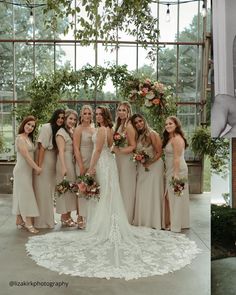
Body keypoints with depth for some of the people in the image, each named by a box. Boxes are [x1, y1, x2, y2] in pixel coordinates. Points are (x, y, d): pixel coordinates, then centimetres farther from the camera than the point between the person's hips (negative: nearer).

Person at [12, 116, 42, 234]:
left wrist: (35, 167, 4)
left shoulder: (29, 138, 14)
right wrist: (36, 167, -15)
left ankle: (19, 220, 20)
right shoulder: (20, 138, -13)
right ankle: (28, 223, -4)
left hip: (28, 170, 9)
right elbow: (26, 155, -18)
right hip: (22, 170, -9)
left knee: (22, 195, 12)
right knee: (26, 194, -7)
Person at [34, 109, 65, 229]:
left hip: (53, 163, 8)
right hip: (44, 161, -8)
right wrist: (39, 165, -20)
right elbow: (41, 147, -17)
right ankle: (42, 220, 8)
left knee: (50, 190, 15)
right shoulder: (47, 127, -12)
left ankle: (49, 218, 28)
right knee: (42, 190, -1)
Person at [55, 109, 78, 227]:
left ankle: (68, 216, 20)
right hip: (65, 162, -8)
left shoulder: (72, 132, 16)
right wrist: (63, 167, -21)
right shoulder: (61, 132, -9)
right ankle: (64, 217, 8)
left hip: (73, 162, 9)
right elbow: (61, 151, -16)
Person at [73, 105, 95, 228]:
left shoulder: (94, 129, 12)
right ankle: (81, 217, 9)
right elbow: (76, 149, -11)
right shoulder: (78, 129, -5)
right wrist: (81, 166, -16)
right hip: (83, 162, -5)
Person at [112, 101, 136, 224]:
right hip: (119, 159, 8)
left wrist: (120, 150, -24)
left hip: (127, 160, -8)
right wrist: (114, 149, -3)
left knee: (126, 188, 1)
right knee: (120, 188, 12)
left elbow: (133, 146, -14)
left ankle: (127, 218, 13)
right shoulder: (119, 125, 12)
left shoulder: (129, 126, -12)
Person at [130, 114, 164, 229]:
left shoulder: (152, 134, -11)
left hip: (154, 166, -6)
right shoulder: (138, 136, 8)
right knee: (141, 193, 8)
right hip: (141, 168, 6)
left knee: (152, 193, 0)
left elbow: (159, 152, -14)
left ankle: (154, 221, 12)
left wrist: (149, 163, -19)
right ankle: (142, 220, 20)